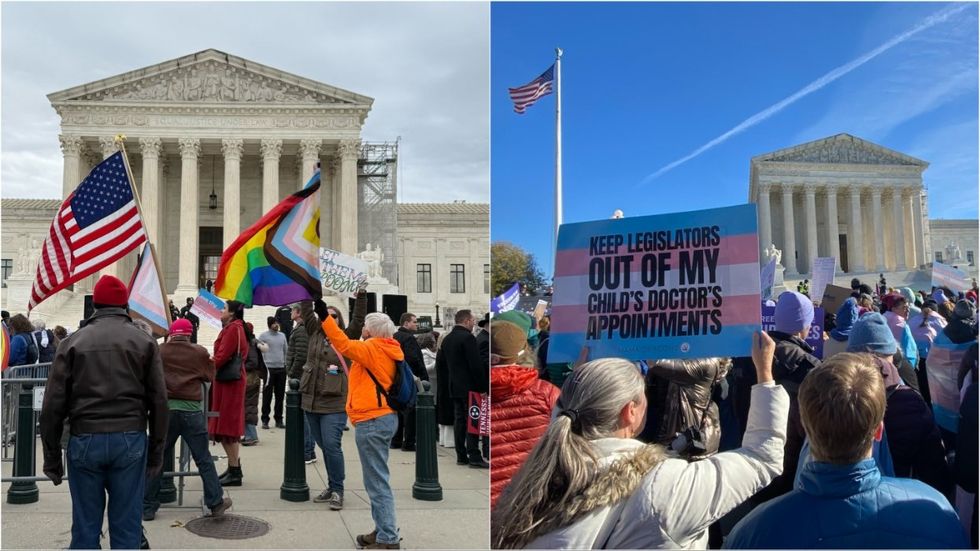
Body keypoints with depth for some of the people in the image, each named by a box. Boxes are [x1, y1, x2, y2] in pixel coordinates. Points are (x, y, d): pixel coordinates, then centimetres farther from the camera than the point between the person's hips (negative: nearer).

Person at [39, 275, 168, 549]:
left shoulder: (74, 342, 4)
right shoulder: (144, 342, 4)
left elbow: (53, 406, 2)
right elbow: (159, 402, 1)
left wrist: (52, 457, 9)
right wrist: (157, 453, 7)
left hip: (85, 440, 1)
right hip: (131, 440, 0)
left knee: (85, 528, 9)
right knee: (126, 528, 6)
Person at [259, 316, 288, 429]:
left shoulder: (282, 336, 11)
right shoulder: (263, 336, -3)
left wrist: (286, 364, 9)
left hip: (281, 369, 4)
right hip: (269, 369, -4)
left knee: (280, 395, 8)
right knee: (267, 395, 0)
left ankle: (279, 419, 15)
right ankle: (265, 419, 7)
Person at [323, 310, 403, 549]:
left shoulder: (373, 349, -13)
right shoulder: (388, 352, 13)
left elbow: (344, 344, -23)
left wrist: (325, 317, -20)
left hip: (372, 422, -10)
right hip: (383, 418, 10)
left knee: (377, 482, -5)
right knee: (377, 480, 18)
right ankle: (386, 531, 25)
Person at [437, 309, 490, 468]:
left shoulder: (447, 339, 11)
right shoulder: (468, 337, -15)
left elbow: (441, 361, 17)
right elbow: (476, 364, -18)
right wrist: (483, 386, -13)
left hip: (454, 387, 8)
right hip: (469, 386, -8)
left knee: (459, 420, 10)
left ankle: (461, 456, 13)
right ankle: (474, 457, -6)